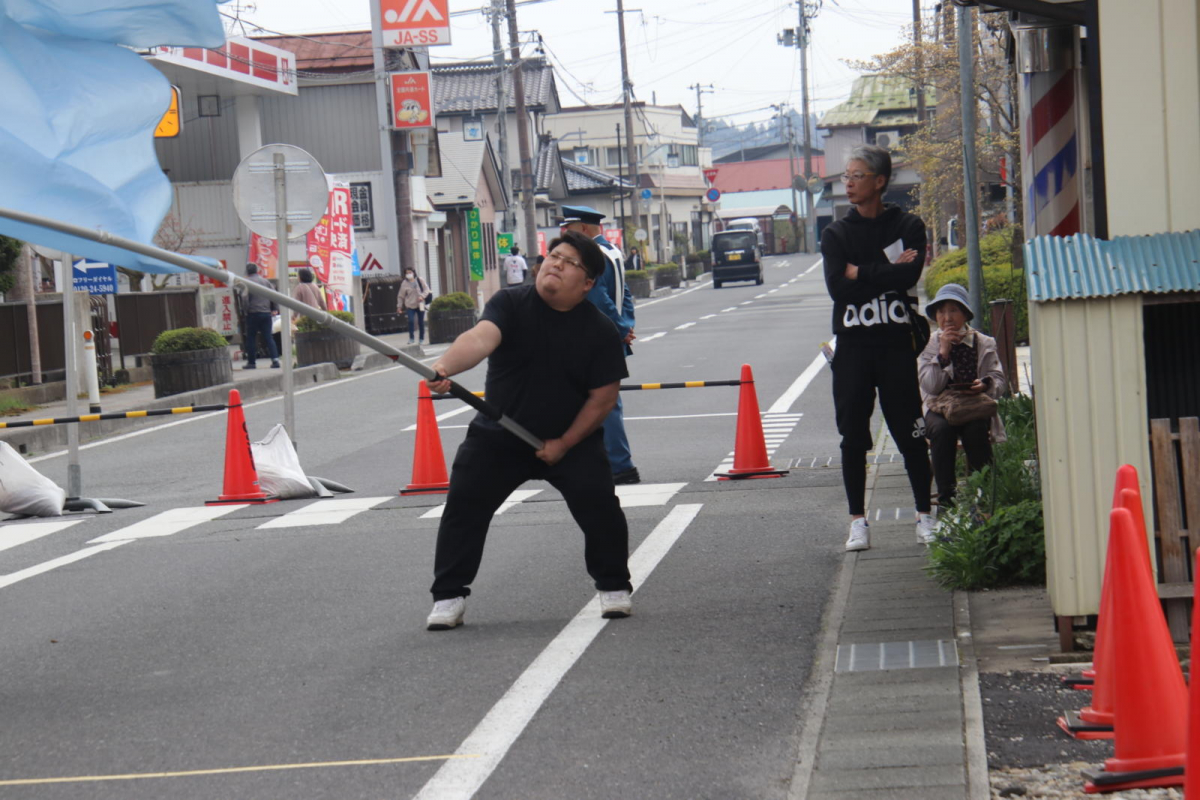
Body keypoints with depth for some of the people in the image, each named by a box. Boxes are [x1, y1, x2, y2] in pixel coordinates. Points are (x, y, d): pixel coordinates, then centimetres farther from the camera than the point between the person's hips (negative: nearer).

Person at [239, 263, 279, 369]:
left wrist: (244, 310, -6)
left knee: (251, 338, 6)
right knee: (268, 337, 4)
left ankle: (251, 362, 9)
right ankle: (275, 360, -7)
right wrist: (275, 309, 10)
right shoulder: (265, 281, 12)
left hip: (253, 314, -4)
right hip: (266, 313, 4)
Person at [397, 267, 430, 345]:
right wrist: (399, 306, 1)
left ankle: (421, 338, 18)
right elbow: (401, 296, 4)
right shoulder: (404, 283, -2)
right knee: (411, 321, -18)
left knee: (421, 322, 5)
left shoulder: (419, 280, -1)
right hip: (410, 305, -1)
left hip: (420, 305, 1)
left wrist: (422, 296, -16)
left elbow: (426, 289, 2)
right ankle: (411, 338, -9)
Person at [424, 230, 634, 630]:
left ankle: (614, 587, 8)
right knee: (463, 504, -6)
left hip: (571, 438, 0)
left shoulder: (601, 331, -11)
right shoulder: (510, 304, -14)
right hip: (499, 435, 1)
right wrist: (447, 366, -55)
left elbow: (603, 397, -7)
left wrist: (564, 444, -14)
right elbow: (481, 337, -34)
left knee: (598, 503, -15)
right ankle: (448, 597, 7)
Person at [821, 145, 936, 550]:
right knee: (853, 437, 2)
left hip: (897, 342, -2)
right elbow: (838, 287, -7)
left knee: (910, 434, -1)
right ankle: (858, 522, 9)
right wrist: (887, 273, -9)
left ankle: (925, 516, 10)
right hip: (852, 346, 2)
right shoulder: (836, 234, 10)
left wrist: (861, 273, -7)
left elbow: (909, 276, -13)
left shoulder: (908, 227, 5)